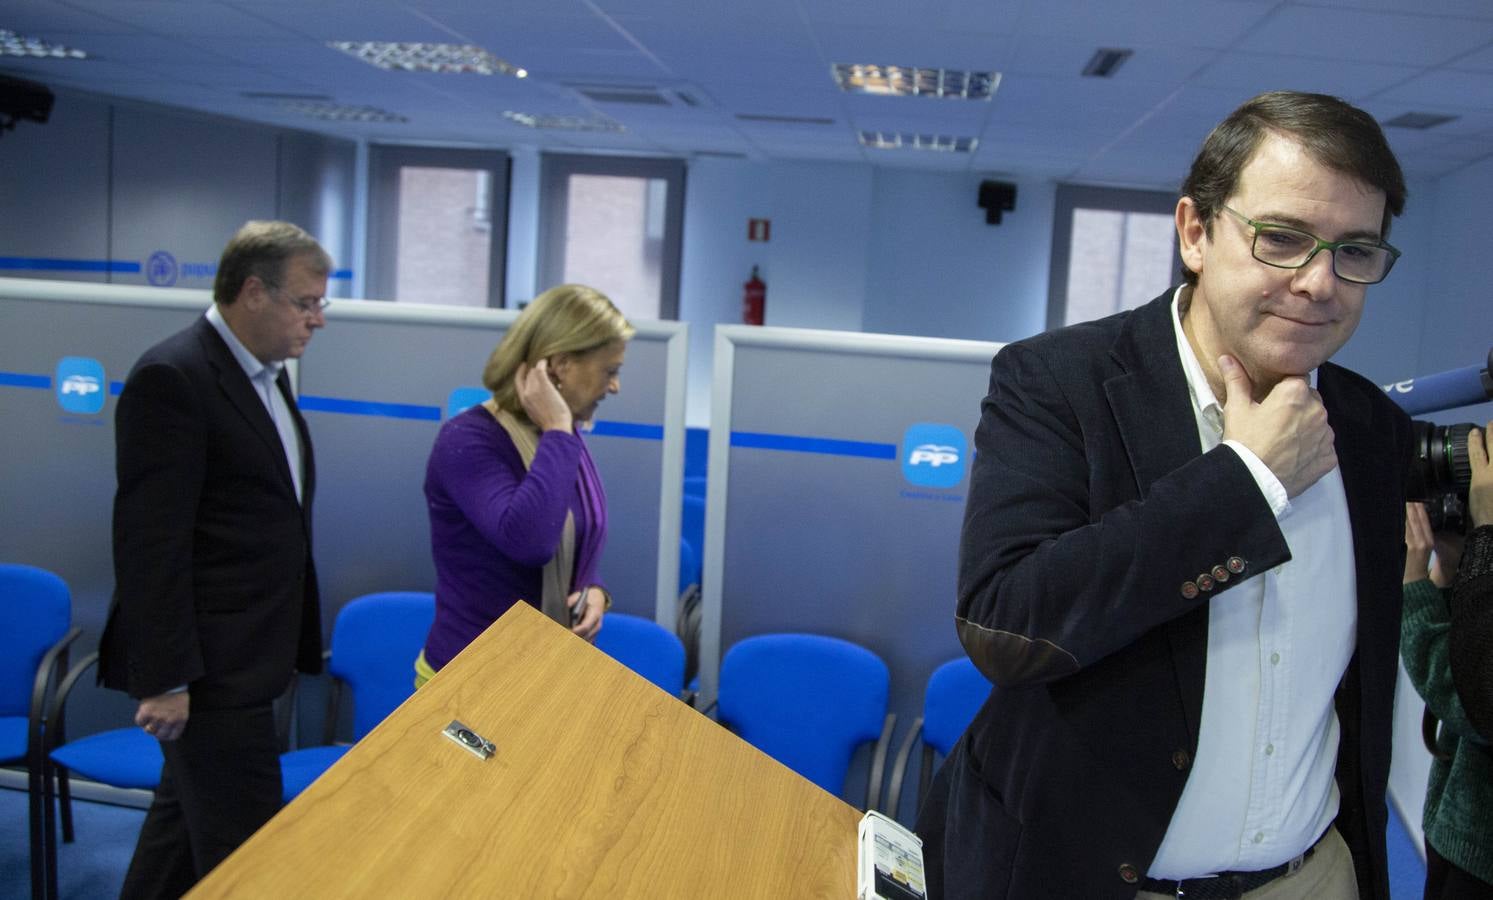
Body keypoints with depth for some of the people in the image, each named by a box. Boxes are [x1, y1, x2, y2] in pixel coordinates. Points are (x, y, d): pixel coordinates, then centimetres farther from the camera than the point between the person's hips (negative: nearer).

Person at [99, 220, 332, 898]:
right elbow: (150, 542, -20)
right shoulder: (172, 377, -17)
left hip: (244, 657, 9)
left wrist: (293, 640, 17)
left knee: (186, 819, 21)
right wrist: (164, 678, -21)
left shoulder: (265, 372, 12)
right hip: (207, 667, -9)